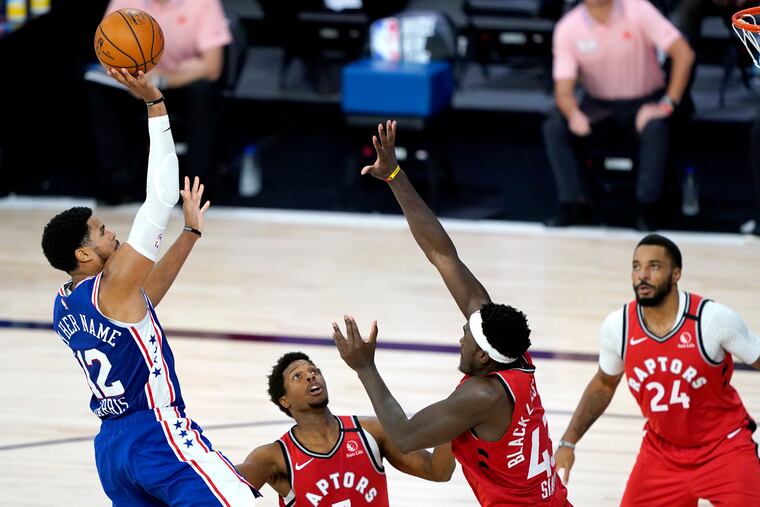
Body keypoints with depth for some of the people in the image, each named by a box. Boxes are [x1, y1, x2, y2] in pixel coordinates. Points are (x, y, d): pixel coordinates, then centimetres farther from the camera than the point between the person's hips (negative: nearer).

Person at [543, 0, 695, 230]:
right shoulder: (567, 28, -9)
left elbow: (684, 53, -17)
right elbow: (563, 89, -12)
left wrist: (668, 104, -23)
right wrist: (574, 114, -36)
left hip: (644, 103, -2)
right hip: (598, 106, 2)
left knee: (654, 128, -36)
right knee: (553, 128, -24)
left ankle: (647, 209, -23)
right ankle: (576, 205, -19)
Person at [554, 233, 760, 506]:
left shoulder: (714, 319, -20)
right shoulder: (618, 326, -9)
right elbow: (604, 385, 10)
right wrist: (568, 442, 7)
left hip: (724, 448, -3)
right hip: (661, 450, 4)